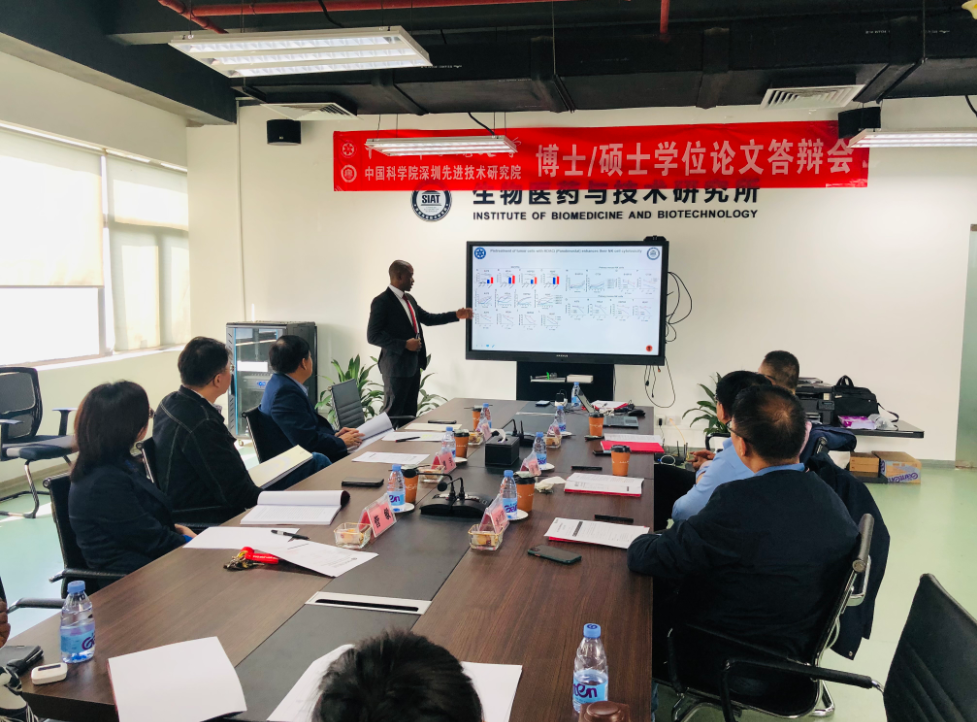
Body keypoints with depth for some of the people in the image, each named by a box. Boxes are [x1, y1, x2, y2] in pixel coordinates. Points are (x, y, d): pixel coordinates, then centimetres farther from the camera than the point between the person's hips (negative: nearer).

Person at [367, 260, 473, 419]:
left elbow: (428, 318, 21)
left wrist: (456, 315, 13)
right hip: (397, 365, -9)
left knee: (410, 412, 15)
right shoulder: (382, 301, -14)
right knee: (393, 413, -1)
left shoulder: (409, 299, 11)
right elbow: (373, 336, -18)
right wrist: (405, 344, -22)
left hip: (414, 363, 9)